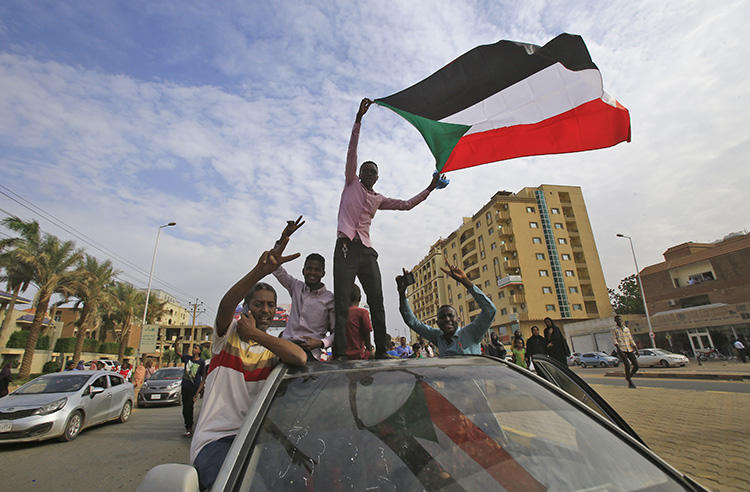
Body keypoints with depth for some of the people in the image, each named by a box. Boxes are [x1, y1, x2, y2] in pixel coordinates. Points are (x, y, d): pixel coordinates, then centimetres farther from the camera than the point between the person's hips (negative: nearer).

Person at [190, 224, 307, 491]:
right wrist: (260, 271, -41)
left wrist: (255, 334, -15)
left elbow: (301, 358, -17)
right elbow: (226, 305, -23)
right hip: (215, 437, -3)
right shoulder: (228, 334, 2)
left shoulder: (274, 346, 8)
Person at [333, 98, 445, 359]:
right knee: (342, 305, -10)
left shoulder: (378, 199, 24)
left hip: (367, 251, 4)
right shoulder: (352, 183, 14)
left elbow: (406, 204, 27)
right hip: (346, 247, -4)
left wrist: (430, 189, 24)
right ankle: (339, 354, -11)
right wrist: (359, 118, 0)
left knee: (377, 303, -3)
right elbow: (352, 151, 6)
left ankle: (381, 352, 0)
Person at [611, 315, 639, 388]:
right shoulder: (613, 329, 1)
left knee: (636, 366, -4)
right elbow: (614, 340, -9)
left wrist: (636, 350, 7)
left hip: (630, 350, 5)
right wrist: (618, 349, -22)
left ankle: (628, 377, 23)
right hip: (621, 350, -5)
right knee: (627, 366, -15)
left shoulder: (627, 329, 17)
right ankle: (630, 383, 1)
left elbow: (631, 340, 16)